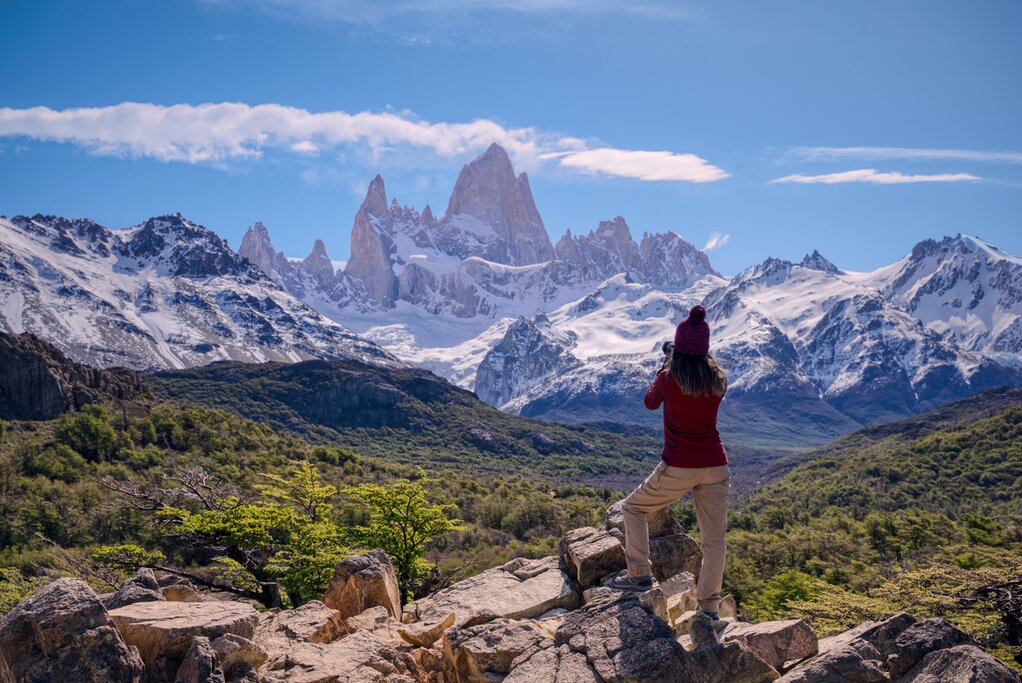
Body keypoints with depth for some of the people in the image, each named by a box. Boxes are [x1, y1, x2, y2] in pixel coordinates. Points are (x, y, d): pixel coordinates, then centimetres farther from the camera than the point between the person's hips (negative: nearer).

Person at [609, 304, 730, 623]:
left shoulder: (669, 378, -10)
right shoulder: (719, 379, 0)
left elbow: (651, 402, 10)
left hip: (677, 468, -3)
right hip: (715, 468, 3)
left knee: (633, 508, 19)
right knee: (714, 539, 9)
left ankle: (640, 574, 16)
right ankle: (708, 606, 13)